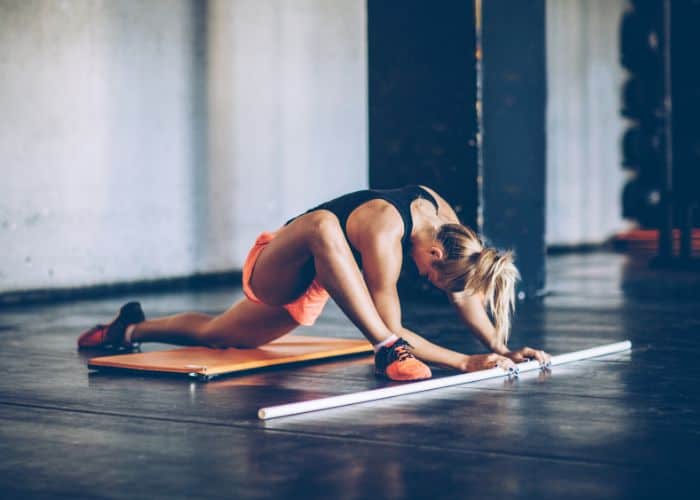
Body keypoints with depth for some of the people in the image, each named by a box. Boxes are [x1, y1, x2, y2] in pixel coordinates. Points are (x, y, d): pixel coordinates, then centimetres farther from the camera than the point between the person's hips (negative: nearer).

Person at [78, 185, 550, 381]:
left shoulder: (443, 218, -15)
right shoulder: (386, 234, -37)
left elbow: (466, 294, -5)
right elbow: (392, 324, -35)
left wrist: (502, 348, -15)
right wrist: (465, 362, -38)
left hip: (304, 292, 9)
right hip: (274, 272, -9)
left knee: (215, 335, 28)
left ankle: (131, 328, 52)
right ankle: (387, 354, -45)